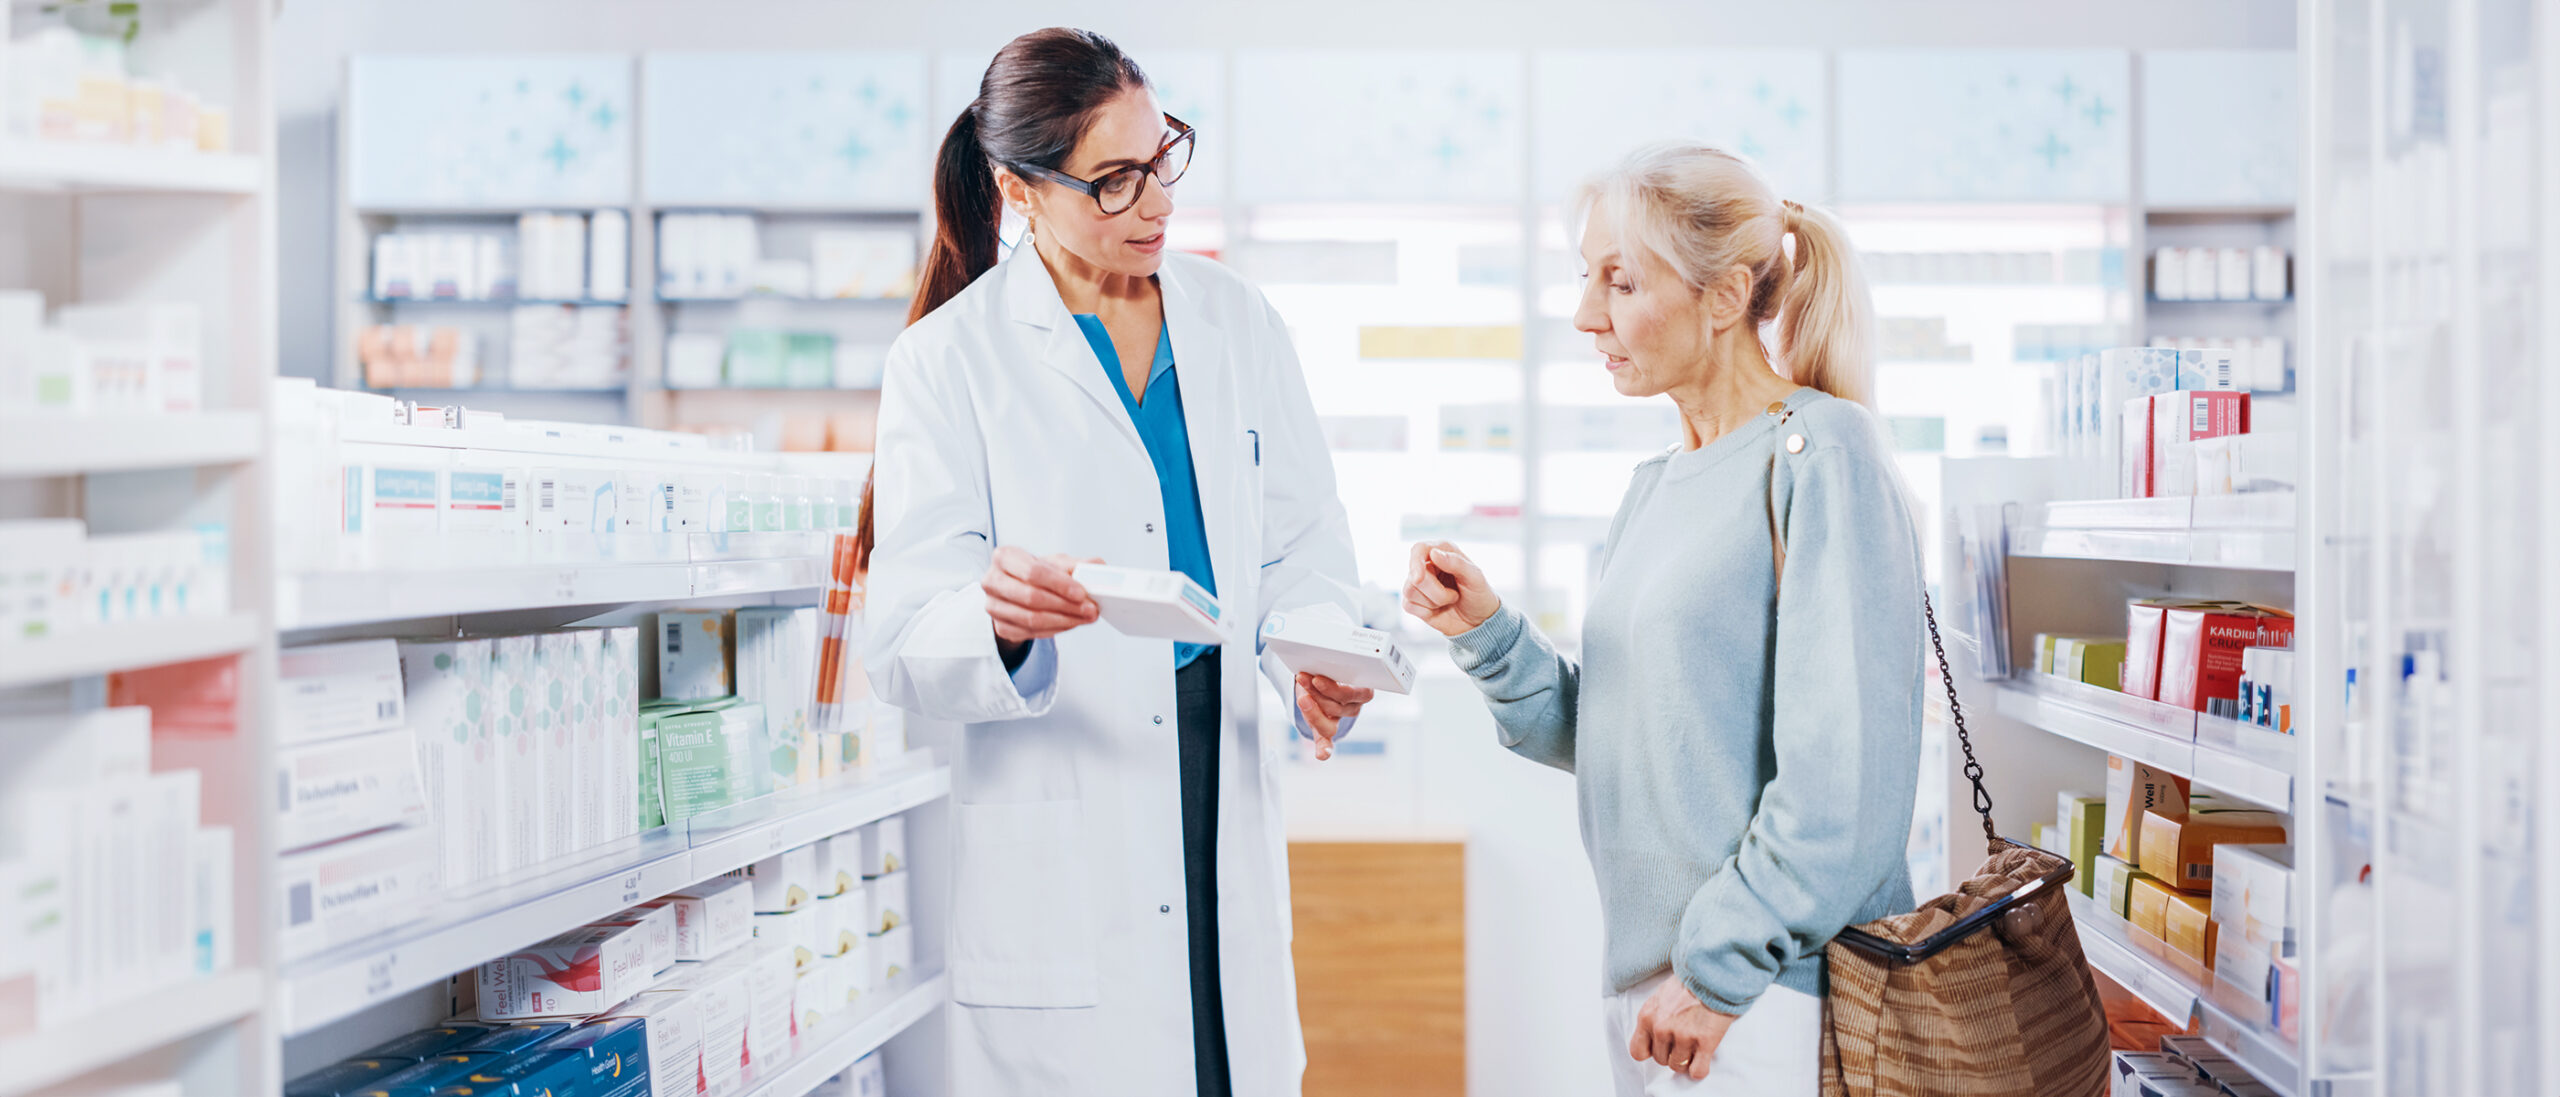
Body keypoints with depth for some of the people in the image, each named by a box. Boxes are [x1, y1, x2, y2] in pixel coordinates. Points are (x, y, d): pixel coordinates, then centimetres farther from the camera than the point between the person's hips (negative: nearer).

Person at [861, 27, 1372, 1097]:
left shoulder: (1239, 321, 8)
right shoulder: (949, 359, -4)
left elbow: (1302, 551, 9)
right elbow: (902, 639, -10)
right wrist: (999, 618, -33)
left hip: (1230, 819, 4)